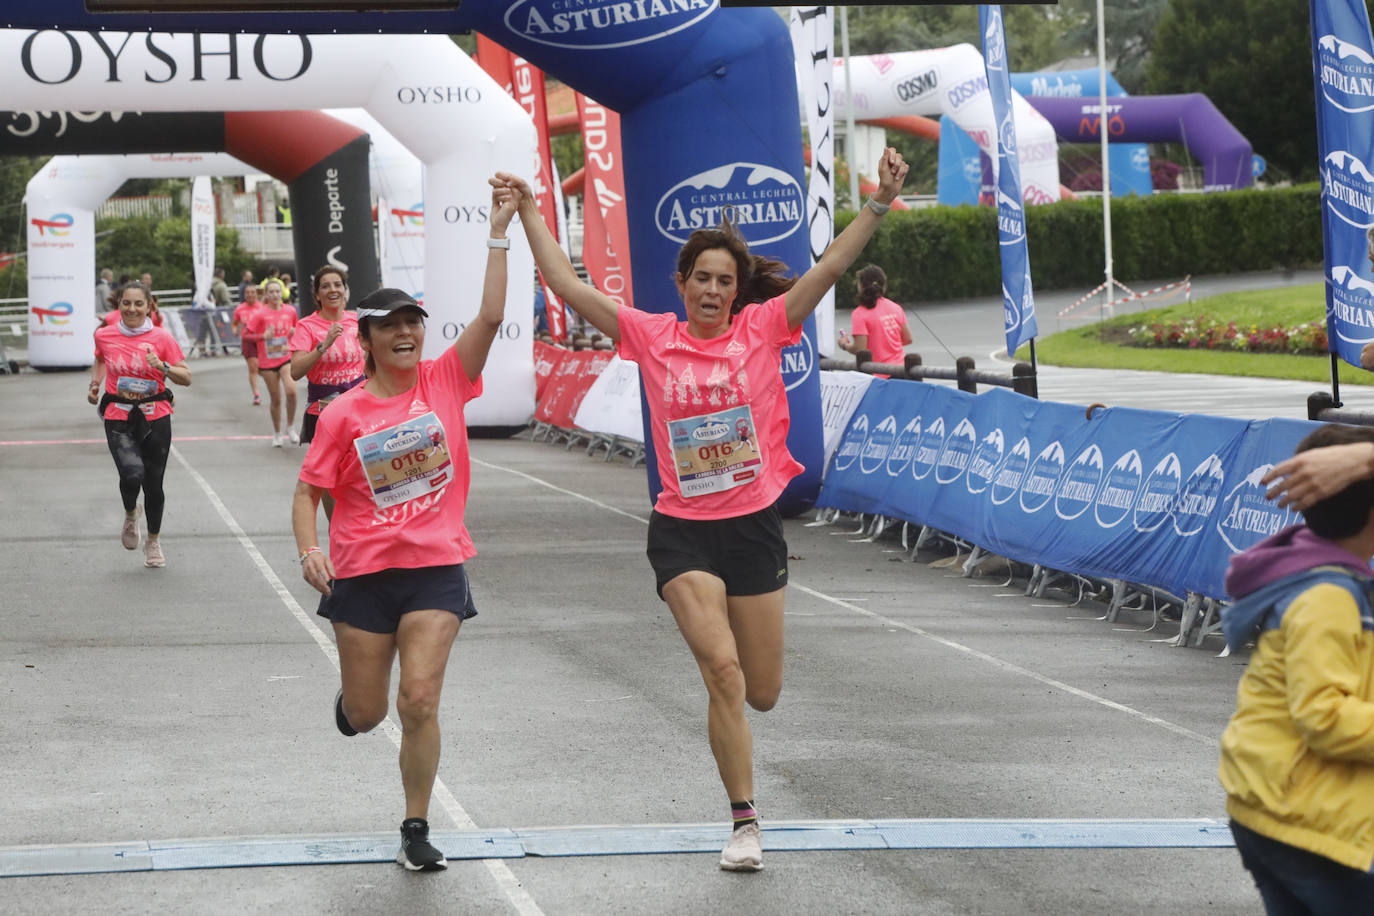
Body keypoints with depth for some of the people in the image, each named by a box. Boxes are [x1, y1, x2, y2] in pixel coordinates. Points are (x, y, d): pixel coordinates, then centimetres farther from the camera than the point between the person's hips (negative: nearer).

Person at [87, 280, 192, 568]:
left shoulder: (162, 337, -5)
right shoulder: (104, 336, 1)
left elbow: (186, 378, -3)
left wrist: (163, 366, -20)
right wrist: (95, 383, 8)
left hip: (155, 418, 0)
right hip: (118, 418, 0)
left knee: (153, 484, 6)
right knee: (132, 474, -23)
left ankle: (153, 541, 32)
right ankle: (130, 515, 12)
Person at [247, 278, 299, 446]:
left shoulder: (290, 311, 3)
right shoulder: (260, 314, -7)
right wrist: (263, 336, -19)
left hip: (286, 358, 1)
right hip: (267, 362, -1)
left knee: (291, 391, -21)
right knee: (275, 398, 5)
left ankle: (291, 427, 0)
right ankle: (277, 434, 23)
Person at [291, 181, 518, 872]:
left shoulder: (445, 381, -1)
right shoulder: (344, 413, -4)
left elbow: (491, 317, -11)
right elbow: (309, 492, 1)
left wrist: (499, 231, -16)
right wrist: (309, 551, -17)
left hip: (437, 568, 0)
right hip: (362, 573, 0)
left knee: (419, 701, -11)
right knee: (365, 715, 9)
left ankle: (416, 832, 4)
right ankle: (352, 695, 49)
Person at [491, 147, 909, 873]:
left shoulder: (762, 329, -1)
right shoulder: (653, 337, 0)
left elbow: (830, 268, -10)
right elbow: (569, 288, -2)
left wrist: (880, 203, -20)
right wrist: (528, 213, -4)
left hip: (754, 525, 1)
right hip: (682, 532, -1)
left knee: (761, 694, 9)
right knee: (722, 672, -16)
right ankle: (744, 822, -5)